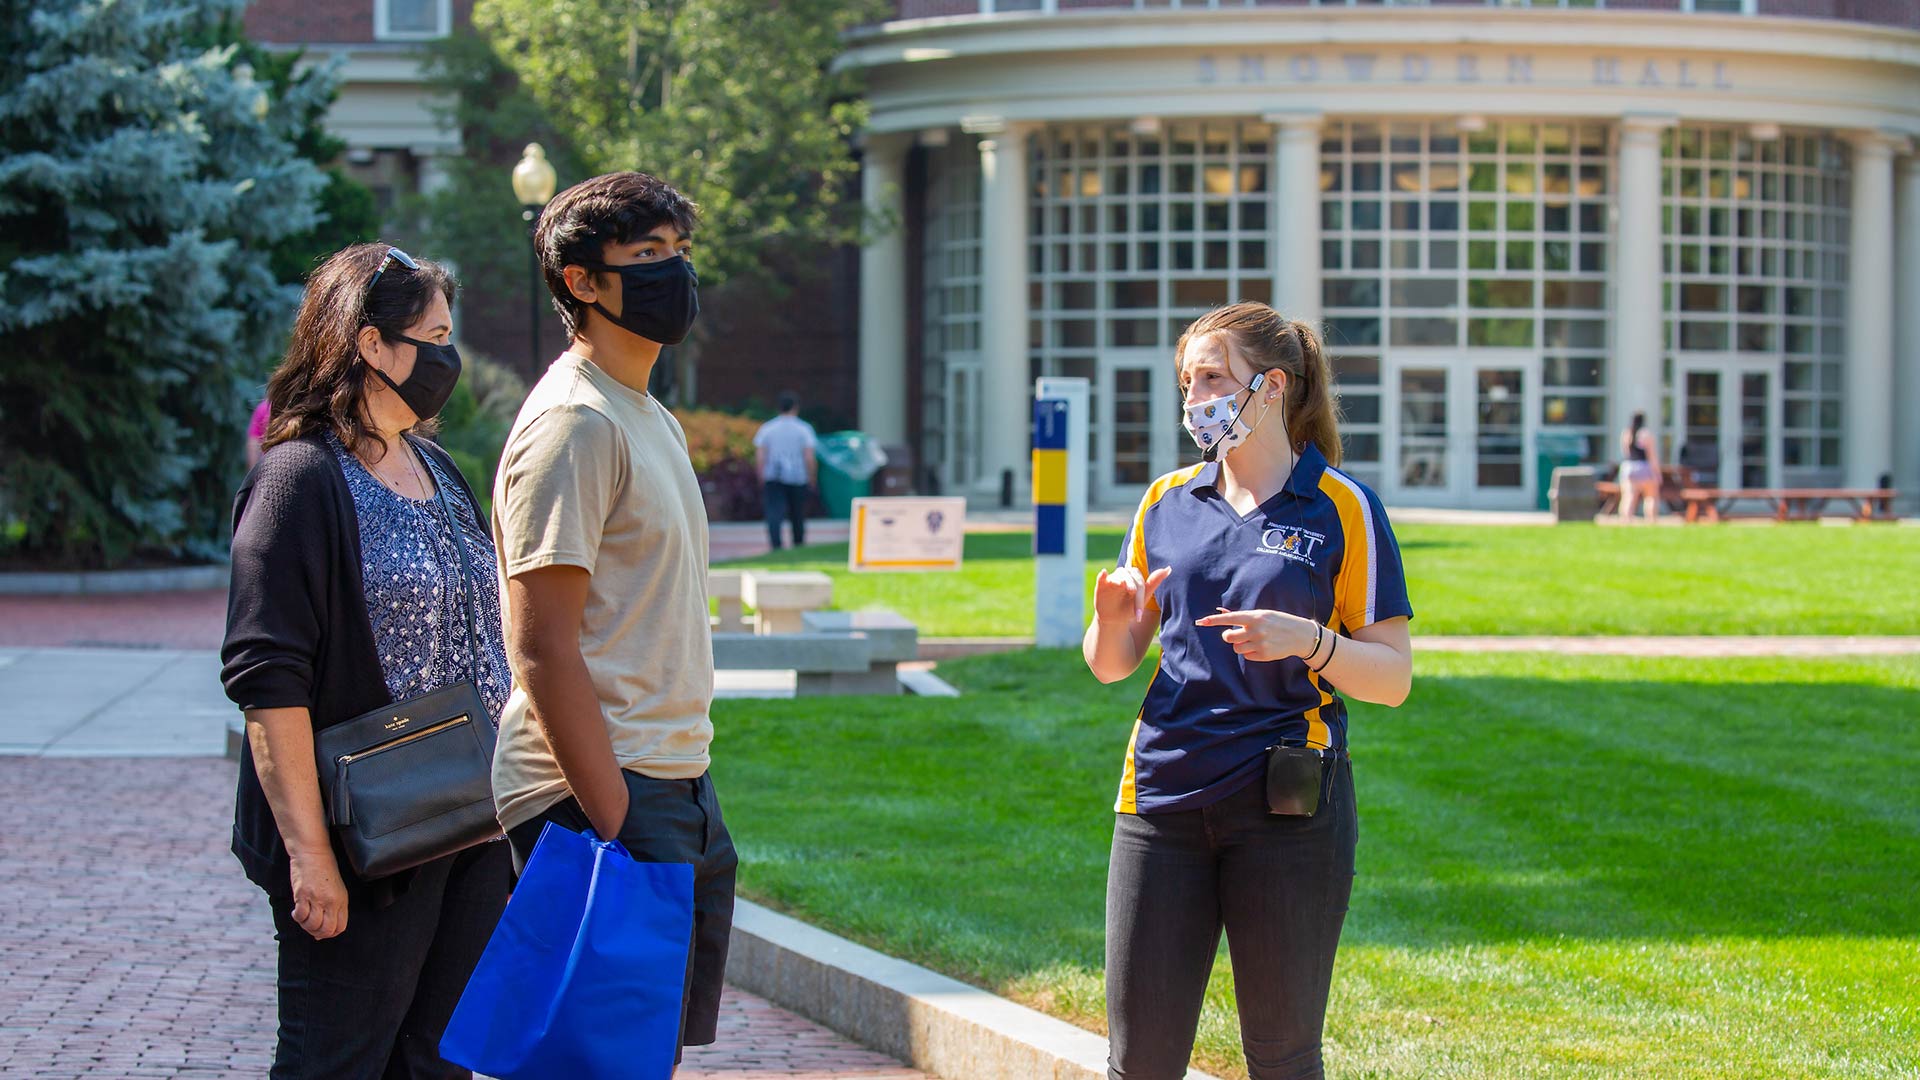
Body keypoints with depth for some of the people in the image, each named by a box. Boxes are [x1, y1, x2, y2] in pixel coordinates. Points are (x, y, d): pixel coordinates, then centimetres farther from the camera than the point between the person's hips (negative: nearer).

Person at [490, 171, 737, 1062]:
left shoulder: (652, 420, 18)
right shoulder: (574, 422, -13)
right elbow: (542, 651, -19)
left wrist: (685, 789, 16)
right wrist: (615, 821, -21)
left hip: (677, 788, 10)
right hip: (604, 792, -10)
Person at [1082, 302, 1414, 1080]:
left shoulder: (1341, 508, 0)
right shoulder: (1166, 502, 12)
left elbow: (1393, 678, -2)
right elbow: (1110, 667, 16)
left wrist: (1307, 640, -20)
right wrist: (1113, 621, -7)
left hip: (1288, 809, -3)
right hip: (1164, 798, 4)